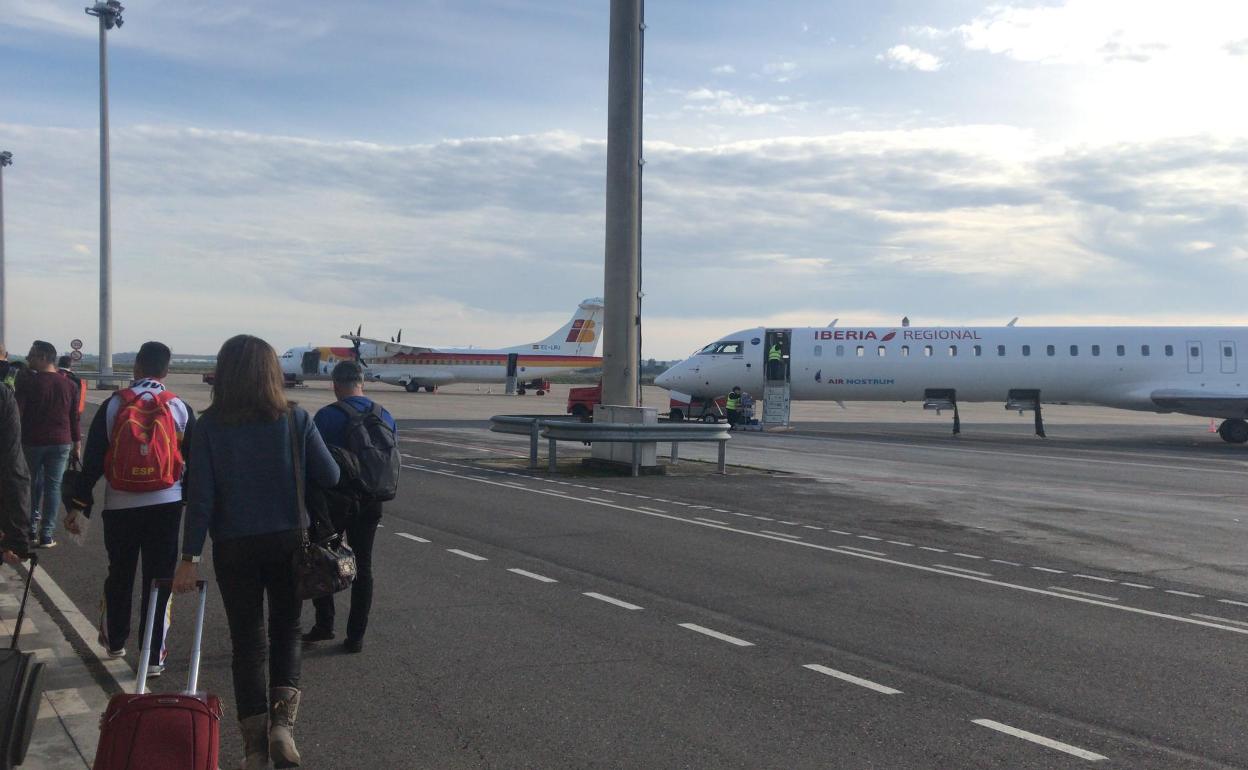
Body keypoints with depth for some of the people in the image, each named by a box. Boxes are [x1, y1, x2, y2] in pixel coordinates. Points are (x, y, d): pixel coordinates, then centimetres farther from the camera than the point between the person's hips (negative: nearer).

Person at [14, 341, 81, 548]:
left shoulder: (27, 381, -7)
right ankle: (46, 535, 2)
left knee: (35, 483, 15)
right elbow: (74, 418, 6)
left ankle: (33, 529, 16)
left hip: (32, 441, -1)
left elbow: (18, 412, -10)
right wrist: (77, 443, 12)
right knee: (53, 486, 4)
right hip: (60, 443, 2)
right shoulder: (69, 385, 3)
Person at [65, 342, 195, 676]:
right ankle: (153, 656, 5)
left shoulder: (113, 406, -3)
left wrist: (78, 504, 3)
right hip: (166, 505, -1)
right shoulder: (179, 408, -3)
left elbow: (92, 460, -2)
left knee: (119, 574, 19)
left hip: (120, 506, 1)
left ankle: (115, 640, 36)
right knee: (159, 579, 4)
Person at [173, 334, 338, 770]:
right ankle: (282, 721, 1)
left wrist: (190, 558, -5)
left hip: (233, 548, 0)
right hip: (288, 542, 0)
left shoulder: (209, 426, -9)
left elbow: (200, 496, -10)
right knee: (287, 631, 19)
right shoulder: (296, 420, -8)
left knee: (247, 641, 12)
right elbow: (330, 477, -4)